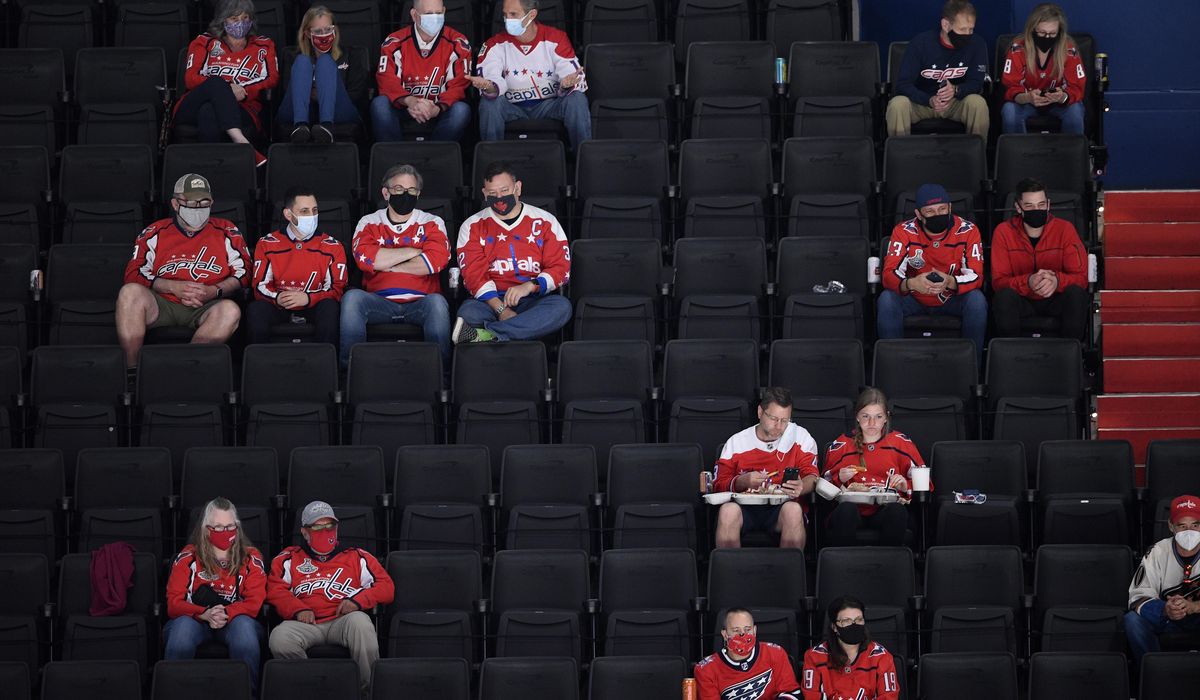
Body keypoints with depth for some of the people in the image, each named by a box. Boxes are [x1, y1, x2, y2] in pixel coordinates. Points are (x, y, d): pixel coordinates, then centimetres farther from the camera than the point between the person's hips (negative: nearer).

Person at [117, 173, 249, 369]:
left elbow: (243, 273, 8)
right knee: (130, 292, -30)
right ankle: (132, 371, -29)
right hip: (162, 305, 1)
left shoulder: (227, 233, 14)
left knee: (230, 310, -34)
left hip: (206, 308, 0)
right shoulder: (155, 233, 13)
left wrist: (215, 291, -11)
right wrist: (174, 287, -10)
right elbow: (134, 273, 5)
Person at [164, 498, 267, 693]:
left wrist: (226, 613, -24)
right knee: (183, 624, -35)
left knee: (244, 624, -35)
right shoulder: (188, 557, 6)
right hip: (194, 619, 0)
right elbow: (173, 602, -2)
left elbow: (255, 602, -3)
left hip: (235, 620, 0)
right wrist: (205, 614, -21)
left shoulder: (250, 558, 7)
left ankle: (247, 691, -30)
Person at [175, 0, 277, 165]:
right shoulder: (205, 43, 19)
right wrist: (226, 89, -12)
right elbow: (190, 78, 5)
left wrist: (243, 91, -11)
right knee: (217, 82, -36)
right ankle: (241, 142, -54)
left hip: (242, 110, 0)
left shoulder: (263, 46, 23)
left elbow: (272, 78, 7)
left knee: (208, 112, -37)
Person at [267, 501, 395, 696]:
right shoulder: (290, 559, 25)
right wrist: (298, 609, -7)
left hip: (343, 619, 0)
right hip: (306, 623, 0)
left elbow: (386, 586, 15)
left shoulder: (356, 557, 24)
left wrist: (358, 600, -4)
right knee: (280, 639, -35)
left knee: (360, 622, -39)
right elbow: (275, 589, 11)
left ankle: (371, 690, -26)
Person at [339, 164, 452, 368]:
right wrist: (412, 251, -4)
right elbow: (364, 258, -7)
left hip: (419, 303, -1)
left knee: (437, 302, -34)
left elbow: (436, 260, -8)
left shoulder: (431, 223, 12)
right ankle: (352, 365, -22)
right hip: (380, 303, 1)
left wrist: (386, 264, -4)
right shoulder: (369, 223, 14)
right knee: (352, 297, -29)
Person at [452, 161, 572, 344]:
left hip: (534, 300, 1)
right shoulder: (473, 226, 11)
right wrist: (500, 309, -16)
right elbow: (474, 273, 0)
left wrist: (530, 286, -16)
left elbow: (561, 267, 4)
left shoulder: (545, 222, 11)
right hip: (491, 300, -1)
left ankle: (487, 334, -42)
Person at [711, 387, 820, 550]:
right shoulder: (736, 442, 12)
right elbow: (719, 484, 8)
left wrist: (801, 487, -24)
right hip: (745, 506, 0)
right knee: (728, 510, -33)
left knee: (793, 509, -35)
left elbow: (811, 476, 1)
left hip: (781, 506, 0)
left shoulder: (800, 437, 10)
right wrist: (743, 481, -14)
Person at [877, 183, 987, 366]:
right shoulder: (904, 231, -14)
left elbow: (975, 276, -20)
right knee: (887, 300, -29)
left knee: (976, 300, -31)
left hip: (953, 298, 0)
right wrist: (911, 284, -45)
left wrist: (950, 282, -43)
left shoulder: (967, 231, -15)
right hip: (914, 298, 0)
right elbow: (889, 274, -21)